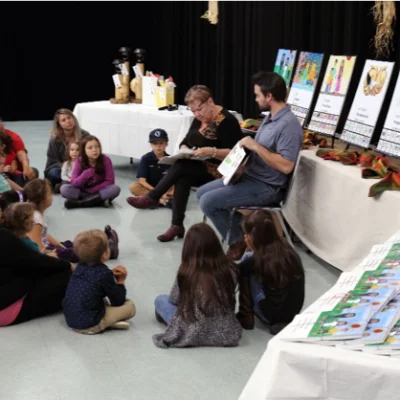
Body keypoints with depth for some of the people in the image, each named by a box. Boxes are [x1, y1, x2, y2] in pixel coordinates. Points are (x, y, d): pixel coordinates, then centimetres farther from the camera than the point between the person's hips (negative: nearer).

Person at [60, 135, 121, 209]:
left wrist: (92, 190, -20)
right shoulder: (79, 162, -11)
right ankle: (100, 200, -26)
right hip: (83, 192, 1)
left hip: (100, 191, -1)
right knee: (64, 189, -24)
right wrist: (85, 175, -36)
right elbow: (74, 183, -17)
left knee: (115, 189, -32)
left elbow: (110, 181, -14)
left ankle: (79, 202, -28)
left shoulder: (106, 160, -15)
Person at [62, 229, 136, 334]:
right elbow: (118, 302, -4)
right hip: (89, 325, -7)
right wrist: (120, 283, 10)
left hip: (70, 320, 7)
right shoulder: (104, 273, -13)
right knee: (129, 306, 3)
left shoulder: (80, 267, 8)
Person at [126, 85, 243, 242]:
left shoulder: (226, 121, -14)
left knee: (181, 165, -27)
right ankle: (177, 225, -26)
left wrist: (212, 152, -34)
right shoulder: (200, 119, 10)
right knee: (182, 177, -25)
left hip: (219, 172, -7)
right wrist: (185, 150, -11)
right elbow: (186, 142, 13)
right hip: (197, 169, 7)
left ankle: (152, 198, -12)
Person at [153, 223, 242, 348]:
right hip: (225, 333, 3)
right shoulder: (230, 269, -8)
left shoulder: (186, 272, -15)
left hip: (191, 334, -3)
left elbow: (174, 299, 2)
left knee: (160, 300, 19)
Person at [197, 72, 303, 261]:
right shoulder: (270, 118, 10)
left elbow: (286, 166, -28)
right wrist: (241, 167, 1)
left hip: (268, 188, -10)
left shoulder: (289, 125, -21)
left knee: (208, 201, -16)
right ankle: (238, 236, 5)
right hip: (250, 177, 10)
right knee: (202, 193, 9)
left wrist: (256, 146, -25)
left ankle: (238, 241, 3)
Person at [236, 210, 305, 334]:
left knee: (246, 264, 5)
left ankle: (246, 316, 9)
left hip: (272, 315, -6)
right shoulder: (287, 249, 0)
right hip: (294, 312, 6)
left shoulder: (257, 259, -17)